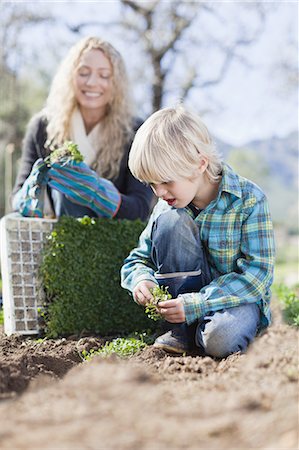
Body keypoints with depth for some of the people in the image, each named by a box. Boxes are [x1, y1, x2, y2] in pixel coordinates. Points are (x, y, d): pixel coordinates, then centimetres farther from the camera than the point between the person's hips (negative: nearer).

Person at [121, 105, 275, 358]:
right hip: (189, 288, 4)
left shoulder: (249, 200, -17)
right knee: (168, 220, -22)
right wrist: (142, 280, -21)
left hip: (240, 297, -4)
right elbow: (139, 259, 5)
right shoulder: (167, 206, -5)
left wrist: (194, 304, -30)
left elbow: (257, 274, -21)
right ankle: (180, 332, -15)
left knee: (219, 339, -39)